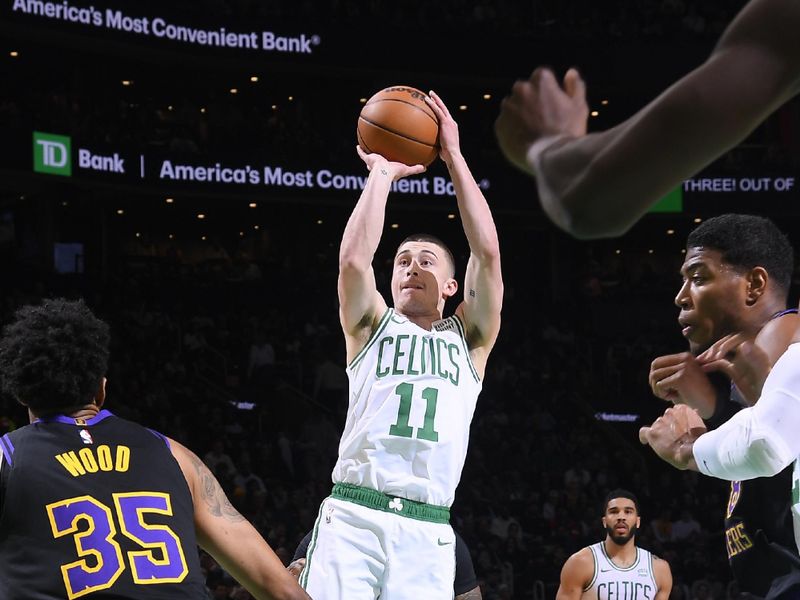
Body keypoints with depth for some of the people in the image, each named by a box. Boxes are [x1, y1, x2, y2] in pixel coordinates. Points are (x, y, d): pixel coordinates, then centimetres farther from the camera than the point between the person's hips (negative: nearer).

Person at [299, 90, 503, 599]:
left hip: (426, 530, 1)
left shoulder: (469, 339, 18)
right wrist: (381, 173, 6)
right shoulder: (372, 327, 18)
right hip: (351, 516, -1)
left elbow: (487, 253, 5)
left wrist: (454, 156, 7)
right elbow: (354, 259, -2)